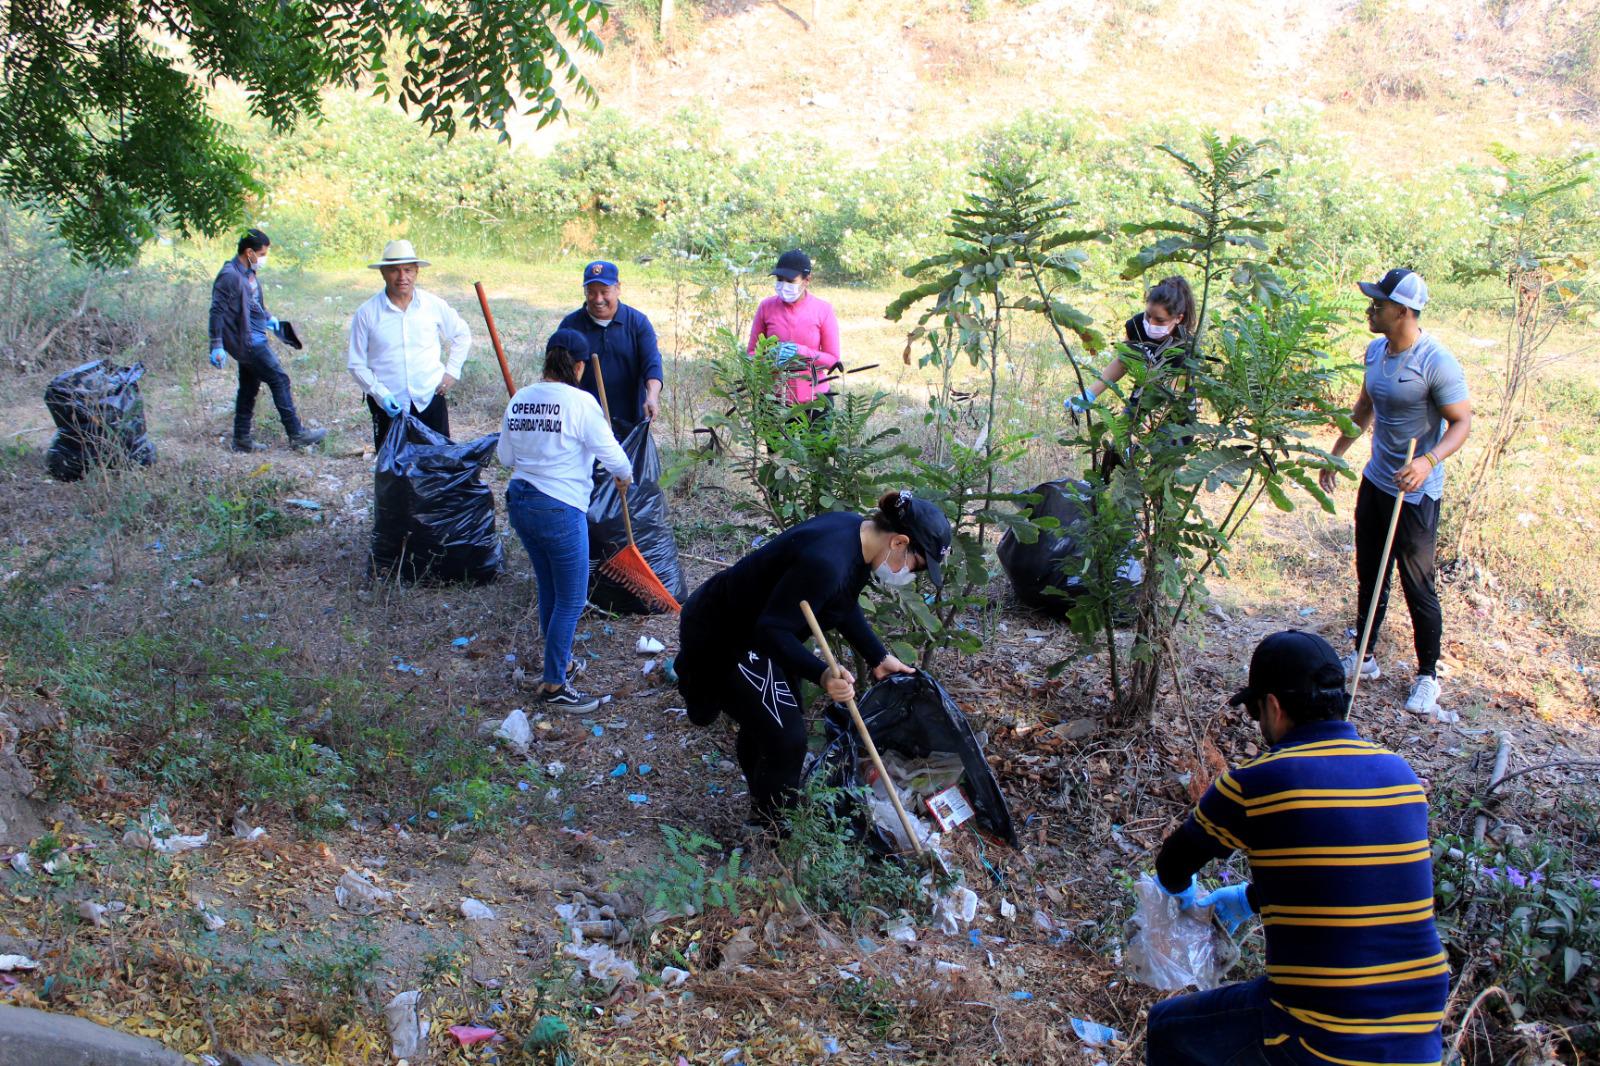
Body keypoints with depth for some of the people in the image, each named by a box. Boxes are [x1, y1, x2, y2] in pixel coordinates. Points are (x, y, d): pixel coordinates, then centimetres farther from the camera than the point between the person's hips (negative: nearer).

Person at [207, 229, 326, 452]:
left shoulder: (249, 273, 11)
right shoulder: (230, 276, -18)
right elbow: (217, 311, -19)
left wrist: (268, 318, 14)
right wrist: (217, 345, -22)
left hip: (254, 339, 10)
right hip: (247, 341, -10)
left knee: (249, 388, 14)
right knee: (279, 380, -7)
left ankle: (242, 439, 21)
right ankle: (296, 434, -4)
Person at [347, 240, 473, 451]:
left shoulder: (433, 305, 0)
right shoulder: (366, 314, -4)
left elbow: (462, 335, 16)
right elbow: (356, 364, -1)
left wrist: (452, 371, 6)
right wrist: (380, 394, -13)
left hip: (431, 400, 1)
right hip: (388, 406, -1)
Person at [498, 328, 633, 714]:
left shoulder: (520, 399, 5)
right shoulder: (580, 401, -14)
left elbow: (506, 456, 12)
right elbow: (608, 450, -9)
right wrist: (624, 474, 12)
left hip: (520, 503, 7)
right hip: (560, 510, -7)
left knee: (549, 590, 22)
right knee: (571, 600, 3)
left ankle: (558, 662, 36)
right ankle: (554, 687, 7)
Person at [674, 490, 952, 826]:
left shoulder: (858, 535, -4)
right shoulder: (827, 562, -35)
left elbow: (846, 608, 12)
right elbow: (772, 631, -32)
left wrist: (879, 657, 11)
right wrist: (822, 675, -44)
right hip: (720, 640, -10)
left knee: (763, 727, 24)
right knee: (786, 738, -3)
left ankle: (764, 814, 44)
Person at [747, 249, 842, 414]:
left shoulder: (823, 310, -3)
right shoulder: (767, 307, 0)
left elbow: (833, 360, -1)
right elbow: (752, 352, 8)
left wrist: (801, 352, -18)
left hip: (815, 398, -1)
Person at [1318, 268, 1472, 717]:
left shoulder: (1436, 362, -21)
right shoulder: (1375, 351, 3)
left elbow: (1462, 422, -18)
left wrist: (1429, 461, -34)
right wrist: (1336, 453, 24)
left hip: (1415, 493, -7)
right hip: (1375, 480, 7)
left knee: (1417, 586, 2)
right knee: (1369, 577, 17)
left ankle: (1428, 675, 17)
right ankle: (1364, 658, 32)